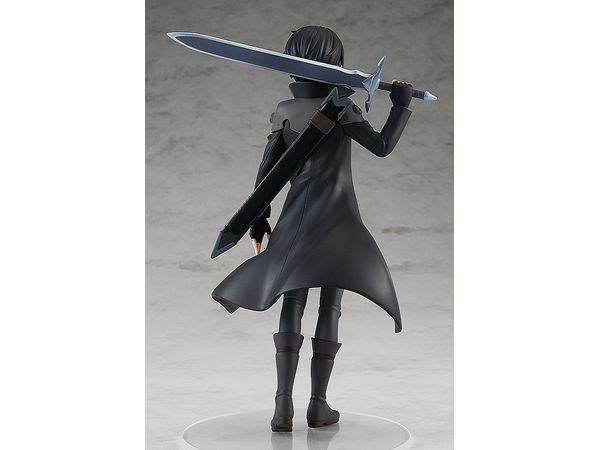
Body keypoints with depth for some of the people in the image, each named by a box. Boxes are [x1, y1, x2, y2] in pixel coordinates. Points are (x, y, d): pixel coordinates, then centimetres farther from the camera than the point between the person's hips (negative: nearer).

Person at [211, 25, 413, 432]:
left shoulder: (284, 112, 3)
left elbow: (267, 170, 3)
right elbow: (382, 146, -8)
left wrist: (258, 218, 9)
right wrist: (402, 106, 5)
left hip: (297, 217, 3)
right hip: (338, 218, -3)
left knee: (292, 308, 3)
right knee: (331, 306, 3)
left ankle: (283, 403, -9)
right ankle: (319, 404, 4)